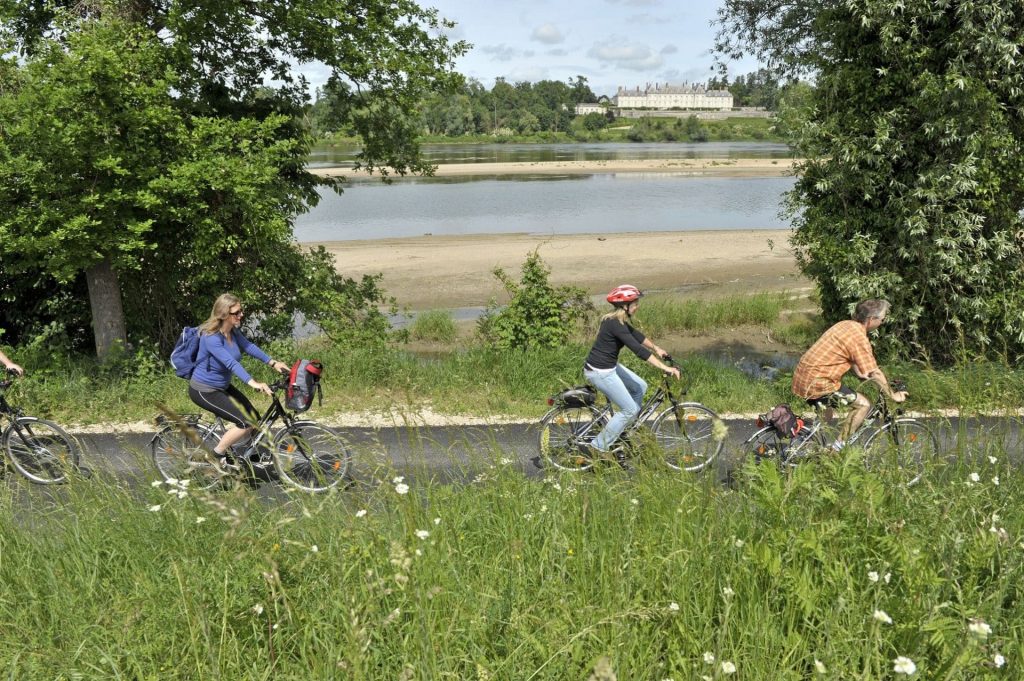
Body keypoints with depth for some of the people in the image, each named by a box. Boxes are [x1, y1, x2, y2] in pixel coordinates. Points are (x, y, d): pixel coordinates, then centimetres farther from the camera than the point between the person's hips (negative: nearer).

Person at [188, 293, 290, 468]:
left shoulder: (232, 331, -4)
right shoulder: (211, 337, -31)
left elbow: (249, 346, -4)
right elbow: (230, 363, -42)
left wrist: (273, 362, -15)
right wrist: (253, 383, -52)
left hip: (222, 386, 9)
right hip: (203, 391, -9)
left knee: (254, 418, 5)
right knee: (245, 423, -16)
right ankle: (216, 456, 4)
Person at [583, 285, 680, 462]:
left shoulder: (618, 320, 5)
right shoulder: (615, 324, -25)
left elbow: (637, 336, 20)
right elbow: (638, 350, -30)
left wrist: (657, 349, 22)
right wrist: (665, 368, -29)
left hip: (609, 366, 10)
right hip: (600, 372, -10)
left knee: (640, 387, 15)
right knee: (630, 409, -2)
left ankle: (622, 427, 24)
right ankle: (600, 447, 6)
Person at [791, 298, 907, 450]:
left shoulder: (845, 324, 12)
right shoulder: (859, 338, -16)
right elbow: (875, 374, -10)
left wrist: (861, 374, 37)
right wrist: (893, 395, 2)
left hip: (801, 377, 10)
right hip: (817, 383, -10)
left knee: (829, 402, 35)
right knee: (863, 405, -3)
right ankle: (837, 448, 1)